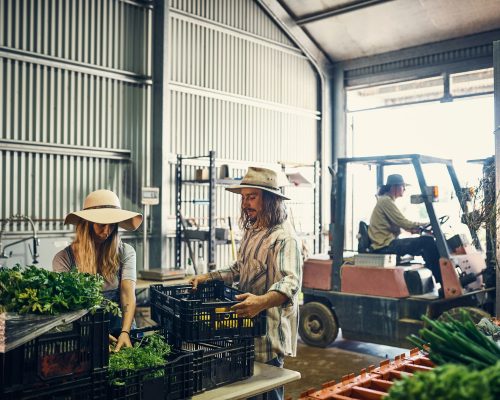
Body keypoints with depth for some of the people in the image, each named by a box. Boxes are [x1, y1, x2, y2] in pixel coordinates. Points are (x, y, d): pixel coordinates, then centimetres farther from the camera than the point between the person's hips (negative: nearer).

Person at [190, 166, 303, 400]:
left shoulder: (283, 236, -17)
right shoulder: (251, 231, 13)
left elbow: (291, 282, -31)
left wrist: (262, 301, -48)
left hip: (268, 330, -8)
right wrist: (209, 277, 12)